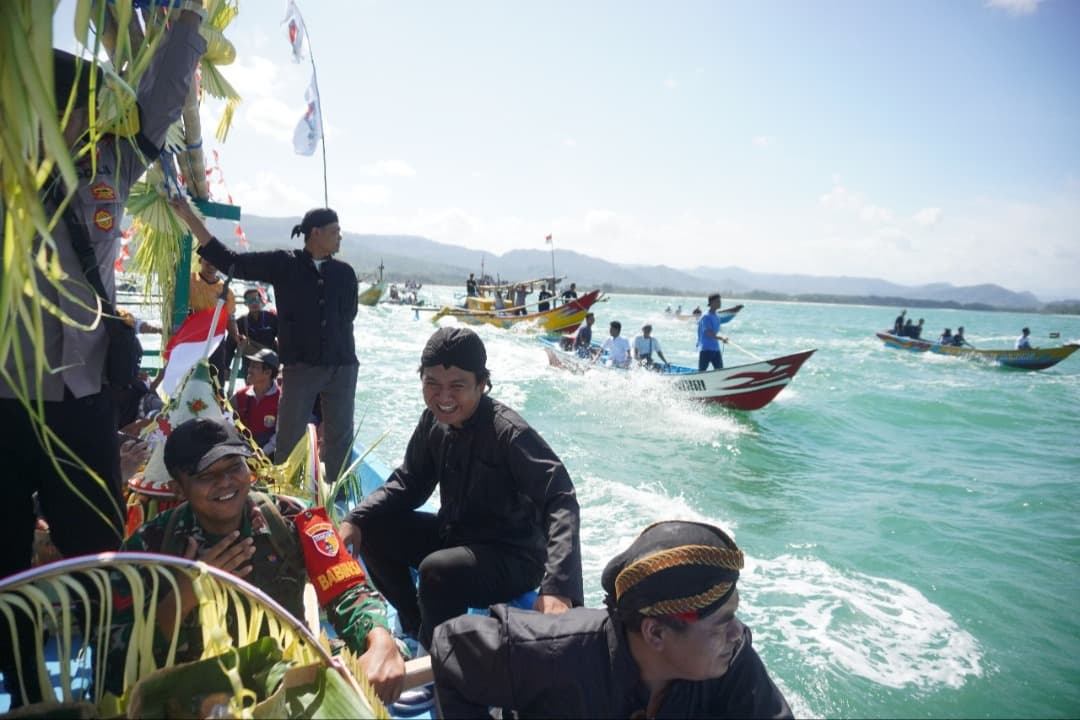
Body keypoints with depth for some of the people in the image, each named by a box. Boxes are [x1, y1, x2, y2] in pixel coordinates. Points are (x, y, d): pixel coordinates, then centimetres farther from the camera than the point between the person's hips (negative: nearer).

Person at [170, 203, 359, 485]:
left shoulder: (344, 273, 8)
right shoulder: (283, 264, 0)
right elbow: (228, 260, -1)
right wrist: (189, 217, -4)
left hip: (342, 367, 3)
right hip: (301, 366, -3)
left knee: (339, 438, 8)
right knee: (289, 440, 2)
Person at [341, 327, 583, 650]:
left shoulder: (510, 433, -26)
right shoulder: (434, 420, -4)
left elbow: (561, 502, -34)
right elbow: (408, 483, 5)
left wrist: (558, 587, -47)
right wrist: (357, 519, -12)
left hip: (513, 558, -7)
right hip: (454, 536, 7)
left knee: (438, 570, -32)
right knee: (373, 530, -1)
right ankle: (414, 626, 17)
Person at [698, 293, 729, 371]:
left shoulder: (717, 317, 14)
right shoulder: (705, 317, -12)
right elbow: (709, 334, -23)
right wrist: (721, 338, -31)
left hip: (716, 349, 8)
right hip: (705, 349, -8)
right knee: (701, 372, -4)